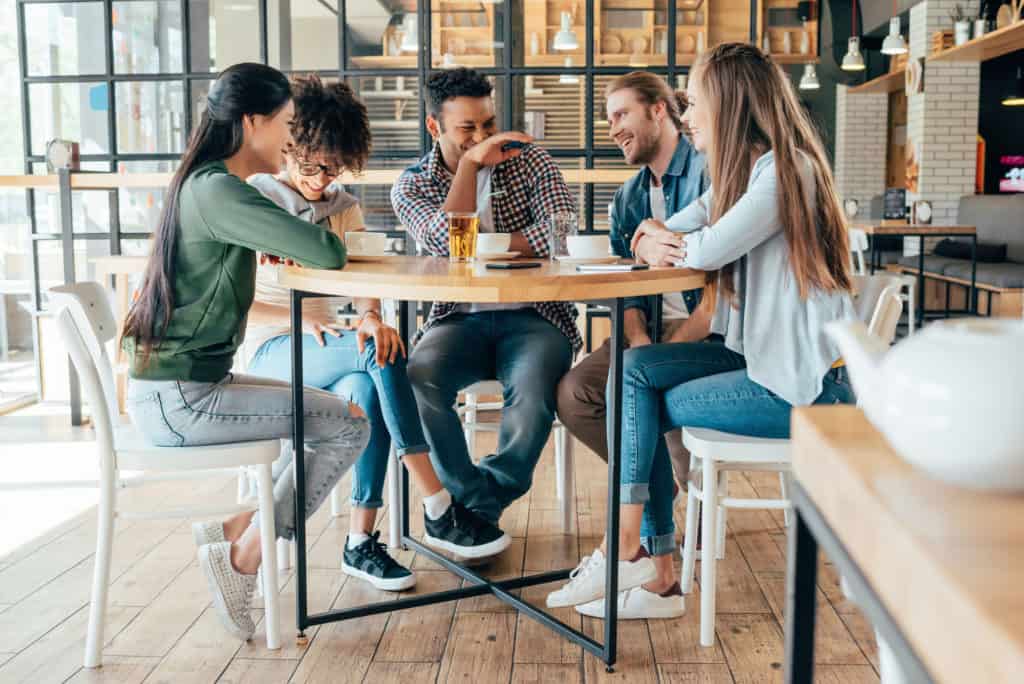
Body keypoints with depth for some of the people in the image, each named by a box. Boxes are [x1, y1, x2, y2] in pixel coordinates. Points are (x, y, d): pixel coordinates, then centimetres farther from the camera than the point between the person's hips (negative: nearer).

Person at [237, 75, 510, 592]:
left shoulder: (343, 206, 15)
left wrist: (370, 315, -26)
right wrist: (299, 321, -18)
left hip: (330, 347, 4)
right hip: (274, 352, -4)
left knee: (365, 388, -34)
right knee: (380, 356, -33)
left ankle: (361, 542, -25)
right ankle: (440, 512, -30)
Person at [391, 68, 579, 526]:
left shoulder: (529, 162, 8)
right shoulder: (411, 186, 7)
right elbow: (447, 243, -13)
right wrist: (469, 163, -9)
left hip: (532, 316, -1)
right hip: (460, 320, 1)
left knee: (534, 386, -34)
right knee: (419, 375, -32)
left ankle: (480, 507, -12)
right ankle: (478, 501, -16)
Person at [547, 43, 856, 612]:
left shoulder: (787, 171, -15)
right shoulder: (739, 172, 15)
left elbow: (710, 250, -22)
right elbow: (657, 240, 13)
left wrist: (672, 243, 1)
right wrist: (654, 242, -11)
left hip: (807, 382, -8)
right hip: (762, 355, 8)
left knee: (651, 405, -9)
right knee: (635, 369, -7)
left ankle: (630, 552, 5)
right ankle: (648, 556, -8)